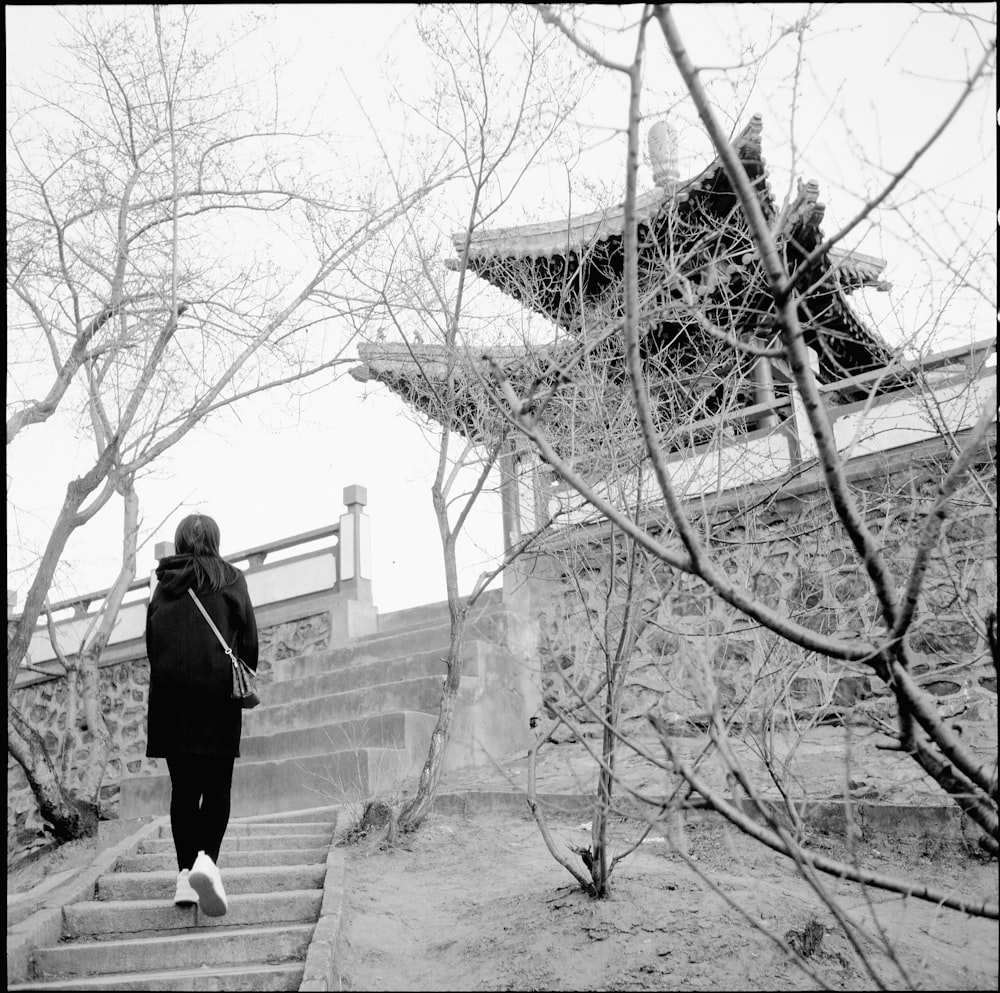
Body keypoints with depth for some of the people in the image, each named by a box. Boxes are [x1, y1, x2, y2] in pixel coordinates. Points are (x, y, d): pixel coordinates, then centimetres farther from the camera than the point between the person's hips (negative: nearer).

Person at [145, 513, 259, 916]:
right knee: (217, 786, 3)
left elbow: (151, 641, 10)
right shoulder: (230, 580, 4)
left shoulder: (164, 585, 11)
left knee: (183, 787, 9)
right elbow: (249, 640, 1)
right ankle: (206, 857, -19)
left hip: (169, 692, 3)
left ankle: (185, 874, 5)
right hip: (216, 691, -2)